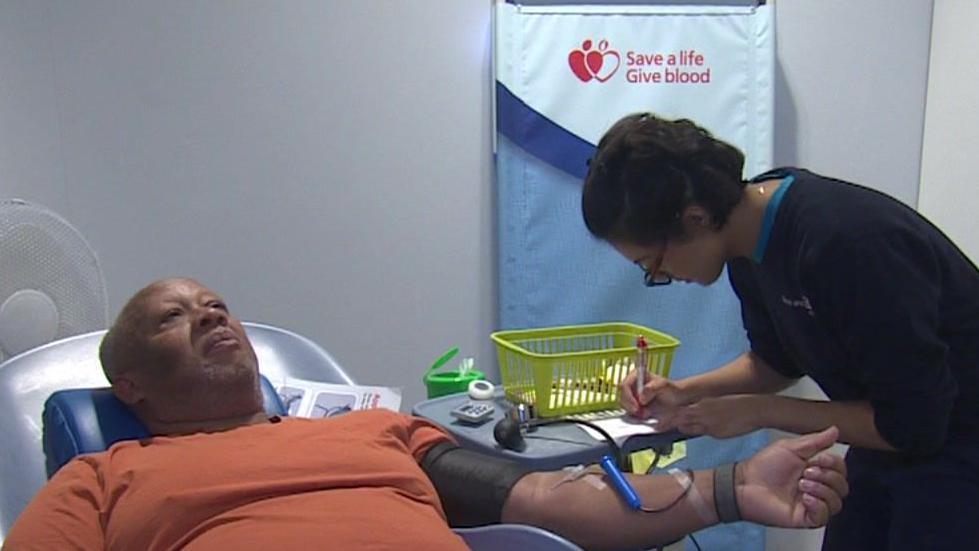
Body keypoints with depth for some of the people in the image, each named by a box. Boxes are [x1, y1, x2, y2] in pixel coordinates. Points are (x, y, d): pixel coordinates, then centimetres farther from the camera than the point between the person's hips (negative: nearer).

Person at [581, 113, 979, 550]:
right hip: (887, 443, 7)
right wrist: (686, 393, -5)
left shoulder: (847, 244, -32)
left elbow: (914, 423, -24)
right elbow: (777, 360, 10)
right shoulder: (750, 235, -6)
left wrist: (758, 411, -19)